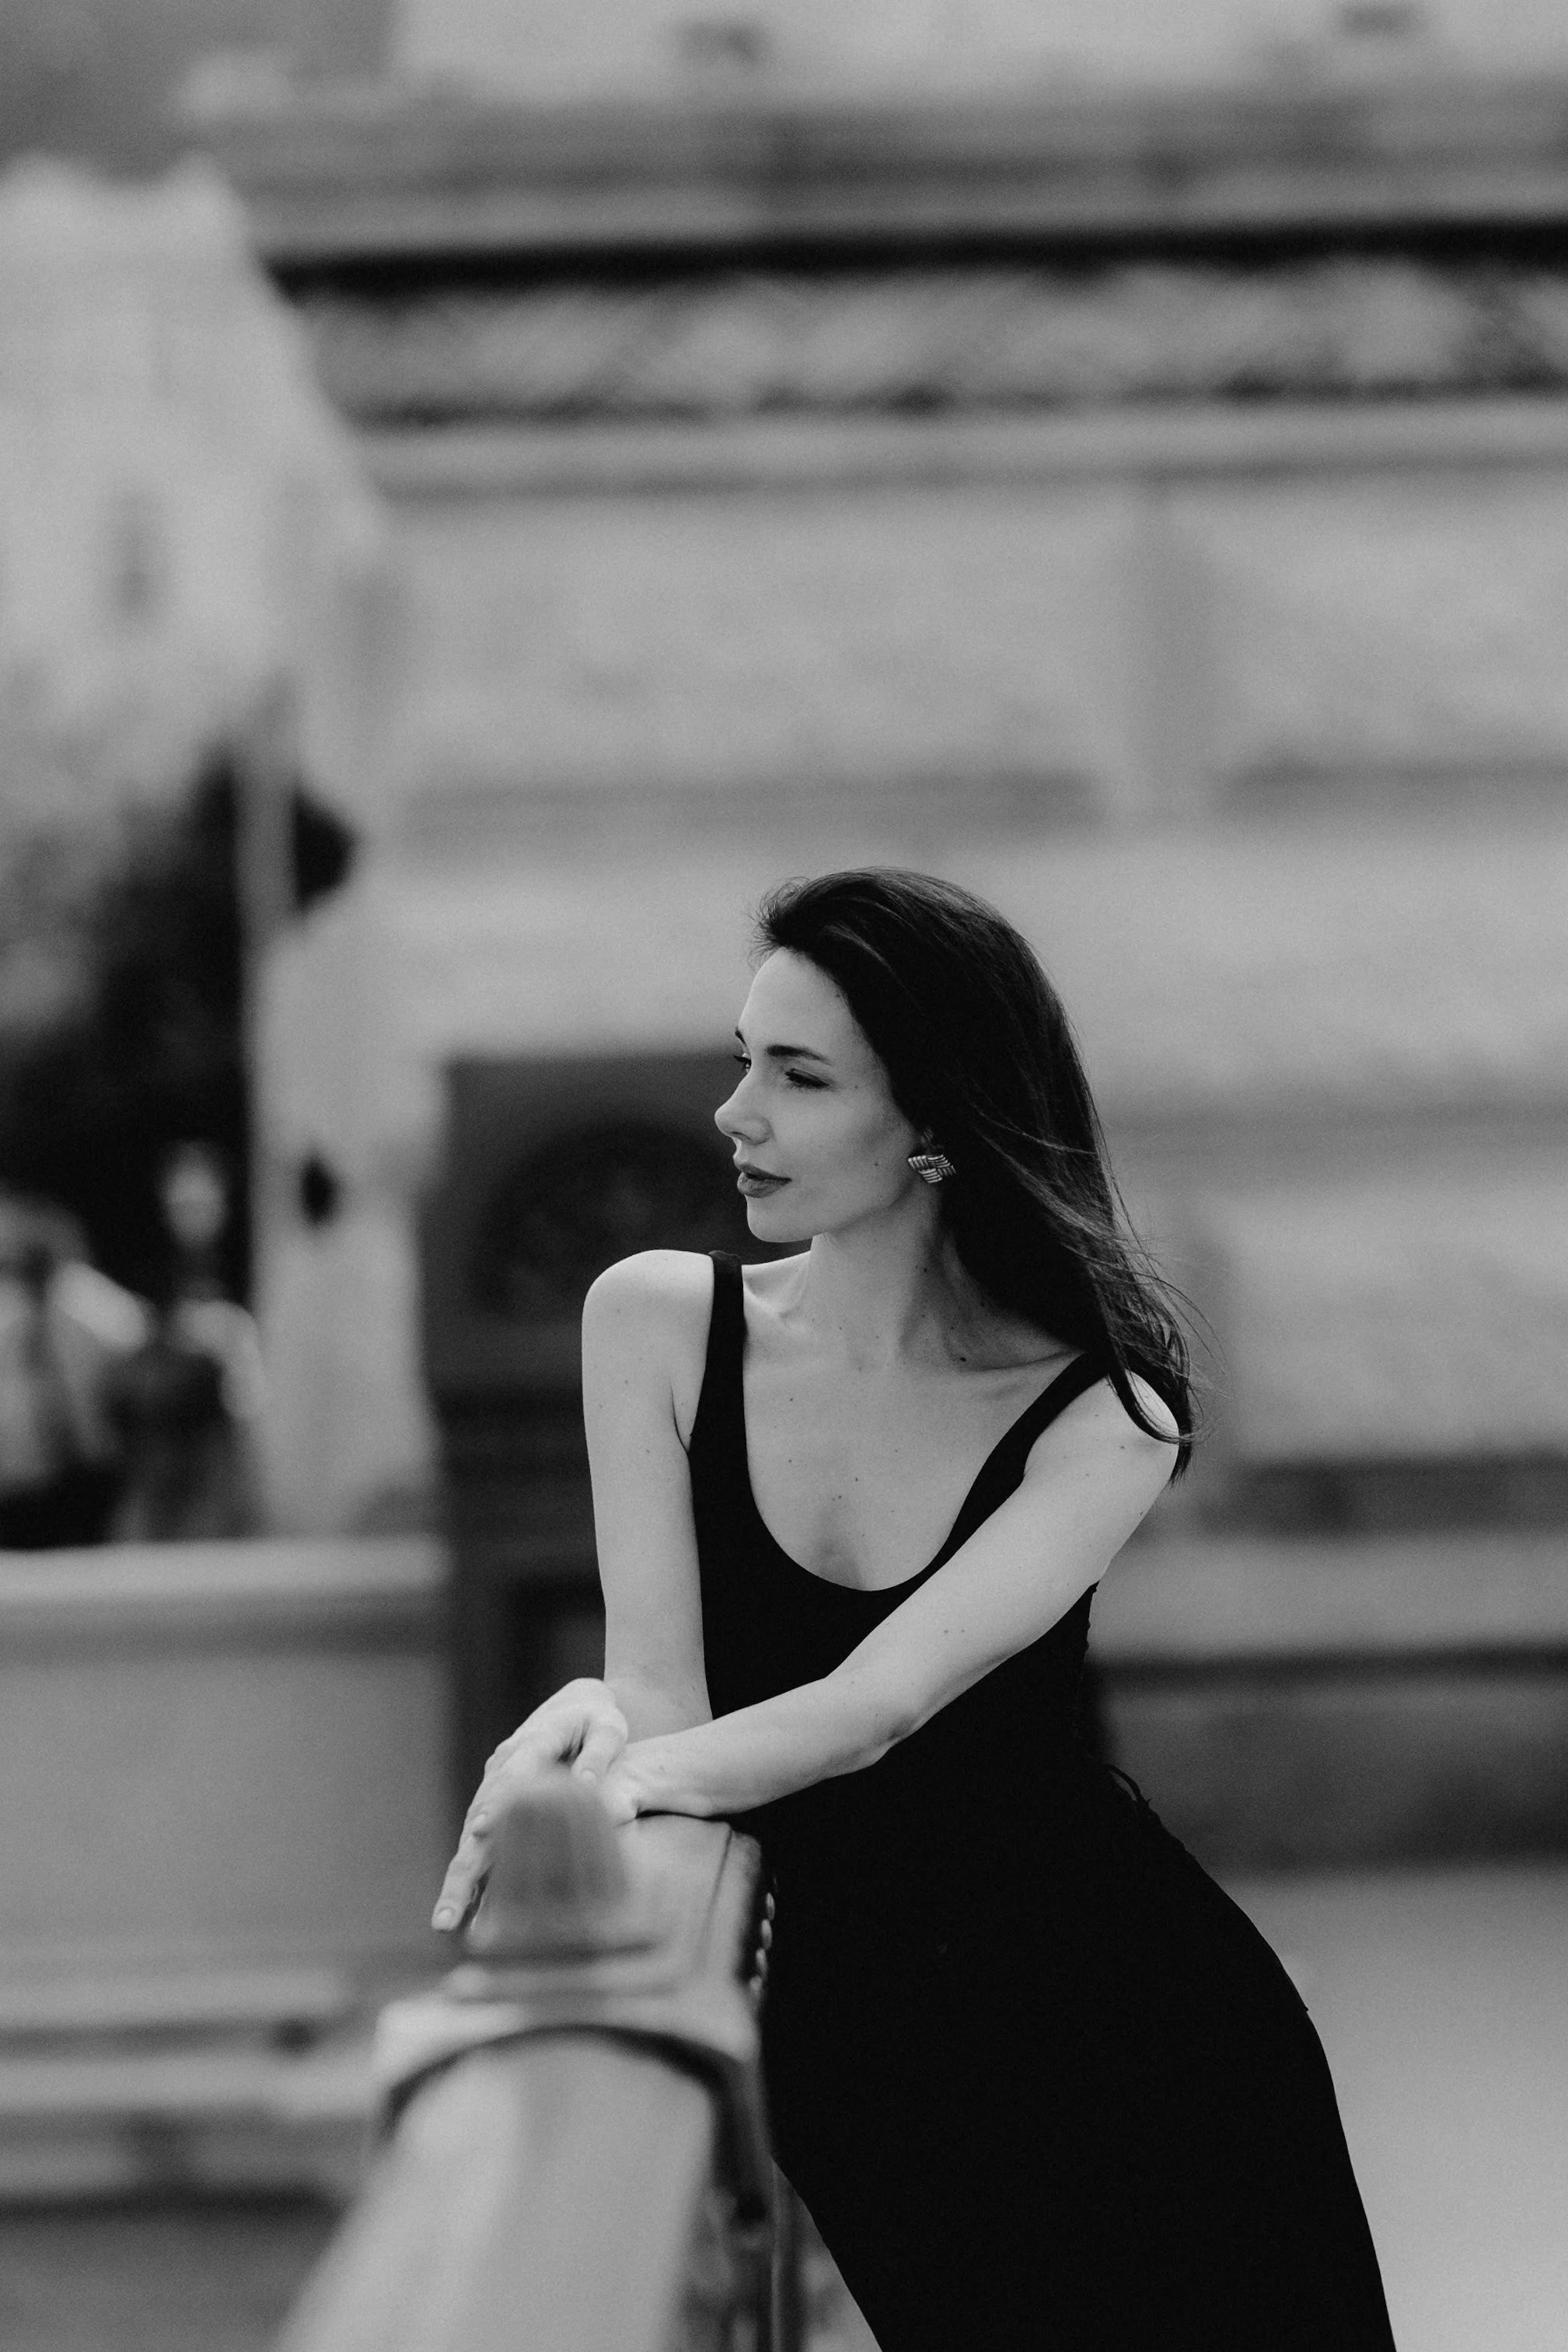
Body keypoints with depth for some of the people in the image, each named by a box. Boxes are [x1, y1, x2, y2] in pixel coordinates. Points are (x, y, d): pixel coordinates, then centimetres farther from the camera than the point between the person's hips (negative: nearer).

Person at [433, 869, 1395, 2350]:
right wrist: (596, 1725, -33)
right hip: (852, 2038, 1)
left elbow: (877, 1705, -25)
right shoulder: (660, 1322, -5)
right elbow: (662, 1687, -9)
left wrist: (632, 1770, -42)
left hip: (1116, 2015, -1)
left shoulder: (1100, 1418, -12)